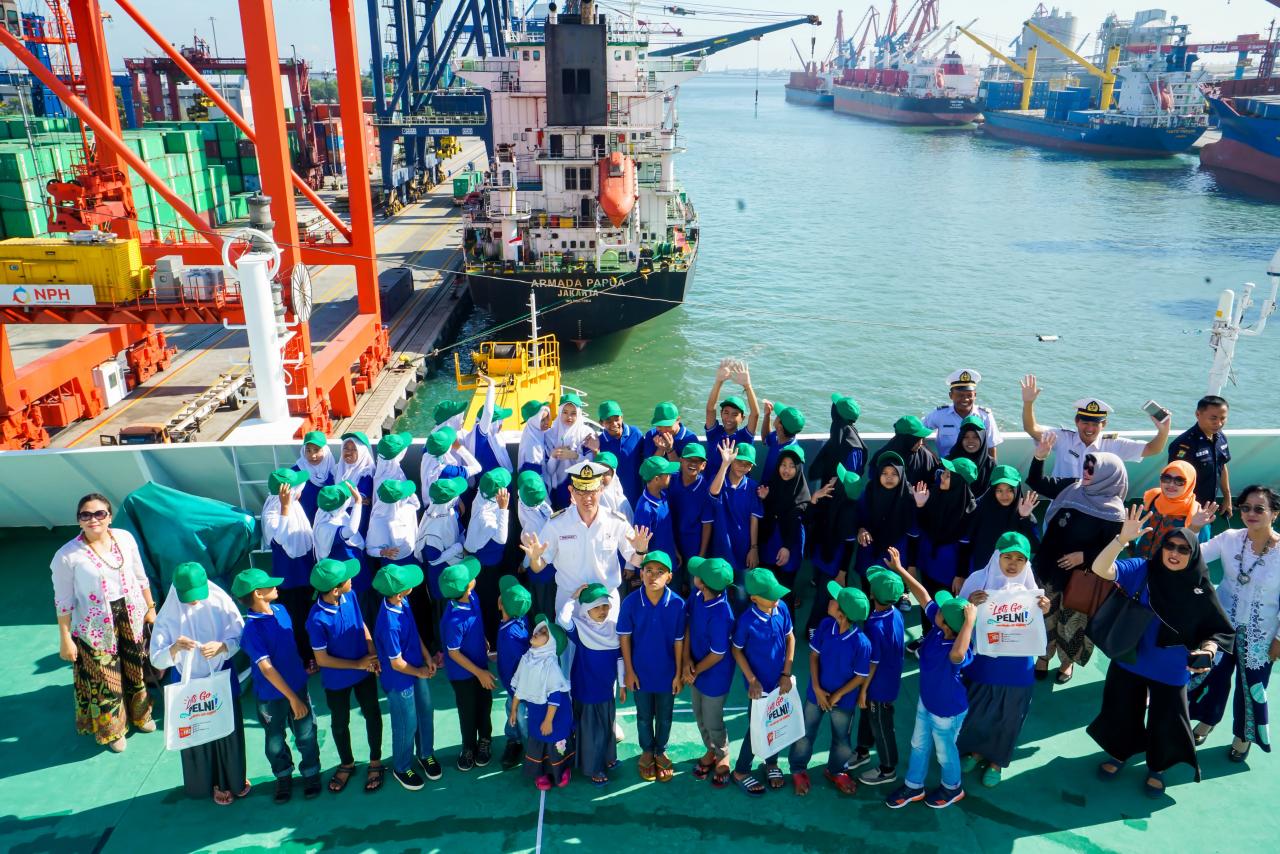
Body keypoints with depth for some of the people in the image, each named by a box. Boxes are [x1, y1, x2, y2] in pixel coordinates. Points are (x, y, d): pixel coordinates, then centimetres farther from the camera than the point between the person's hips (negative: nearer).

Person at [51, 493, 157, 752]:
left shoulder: (125, 538, -7)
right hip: (96, 627, -3)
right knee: (104, 679, 10)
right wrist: (65, 640, -8)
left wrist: (150, 608, 10)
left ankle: (140, 715, 44)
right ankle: (112, 730, 33)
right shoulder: (67, 555, -17)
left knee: (136, 669, 19)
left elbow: (140, 577, 5)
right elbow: (64, 602, -10)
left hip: (132, 617, 4)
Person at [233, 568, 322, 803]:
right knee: (275, 740, 17)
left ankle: (310, 773, 35)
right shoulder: (251, 628, -24)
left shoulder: (281, 610, -4)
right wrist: (292, 698, -23)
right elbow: (266, 668, -24)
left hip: (298, 685, 5)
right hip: (271, 695, -4)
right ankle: (283, 777, 39)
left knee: (306, 735, 14)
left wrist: (303, 667, 11)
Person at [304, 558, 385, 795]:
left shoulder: (350, 595, -17)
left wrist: (373, 655, -13)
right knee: (340, 723, 20)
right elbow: (322, 659, -21)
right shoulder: (317, 619, -31)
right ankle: (346, 764, 45)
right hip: (337, 679, -4)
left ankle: (375, 762, 41)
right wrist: (358, 664, -19)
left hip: (364, 671, 4)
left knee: (372, 716, 19)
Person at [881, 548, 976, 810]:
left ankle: (952, 788, 53)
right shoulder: (938, 626, -21)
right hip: (926, 701, 7)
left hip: (947, 711, -7)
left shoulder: (957, 649, -41)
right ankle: (913, 787, 50)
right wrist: (899, 569, -10)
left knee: (944, 751, 23)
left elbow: (957, 655, -68)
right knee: (919, 744, 26)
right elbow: (922, 595, -11)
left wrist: (969, 621, -62)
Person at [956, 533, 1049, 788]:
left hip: (1015, 665, 1)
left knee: (1006, 716, 18)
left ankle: (996, 760, 44)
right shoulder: (978, 580, -15)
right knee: (975, 710, 17)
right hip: (982, 661, -1)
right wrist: (970, 604, -31)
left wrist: (1043, 611, -20)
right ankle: (976, 750, 47)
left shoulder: (1029, 587, -10)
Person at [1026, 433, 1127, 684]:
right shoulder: (1071, 488, -3)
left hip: (1079, 574, -4)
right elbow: (1037, 483, -1)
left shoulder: (1113, 511, -15)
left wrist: (1084, 556, -22)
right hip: (1048, 566, 4)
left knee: (1072, 620, 13)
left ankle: (1068, 661, 35)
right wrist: (1040, 457, -14)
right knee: (1045, 613, 16)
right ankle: (1044, 655, 35)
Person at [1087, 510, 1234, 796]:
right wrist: (1122, 538, -40)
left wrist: (1207, 651, -22)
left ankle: (1157, 767, 43)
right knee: (1122, 713, 17)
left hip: (1171, 672, 0)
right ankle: (1118, 754, 46)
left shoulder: (1201, 590, -11)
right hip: (1129, 661, 0)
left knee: (1166, 722, 14)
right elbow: (1100, 568, -28)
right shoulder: (1141, 570, -14)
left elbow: (1219, 630, -2)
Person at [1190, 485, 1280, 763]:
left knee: (1251, 686, 13)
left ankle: (1244, 736, 39)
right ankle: (1207, 721, 43)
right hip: (1223, 625, 2)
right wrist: (1194, 528, -27)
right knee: (1213, 674, 18)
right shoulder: (1230, 539, -12)